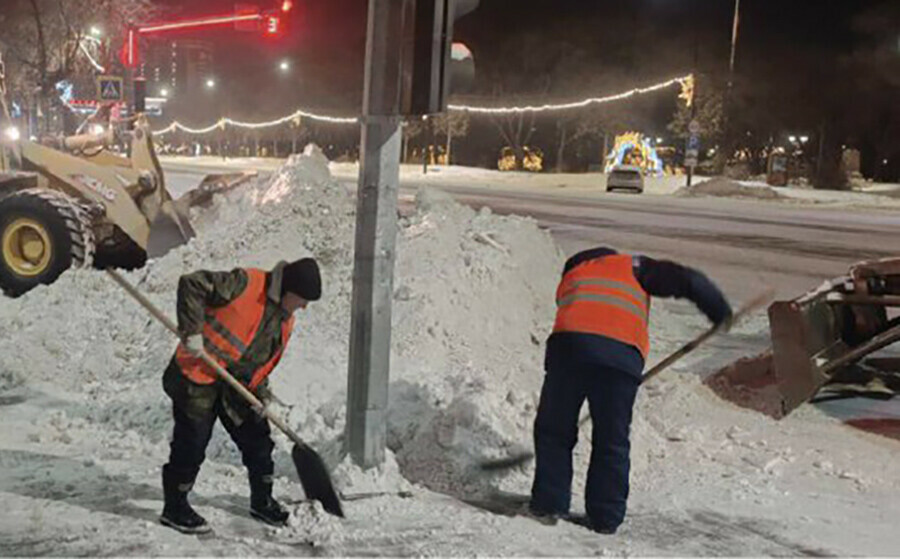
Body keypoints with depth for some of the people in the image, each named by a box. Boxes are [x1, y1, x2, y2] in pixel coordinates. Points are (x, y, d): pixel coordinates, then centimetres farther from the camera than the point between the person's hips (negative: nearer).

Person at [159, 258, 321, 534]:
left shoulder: (285, 321, 7)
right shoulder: (246, 283, -19)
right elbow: (191, 285, -22)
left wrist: (262, 395, 3)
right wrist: (192, 332, -25)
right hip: (198, 377, -8)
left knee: (258, 441, 11)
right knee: (191, 444, -2)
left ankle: (262, 502, 29)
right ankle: (174, 508, 15)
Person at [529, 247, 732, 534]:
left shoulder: (571, 274, 34)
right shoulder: (632, 267, 25)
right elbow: (689, 281, 14)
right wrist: (723, 315, 23)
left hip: (569, 346, 1)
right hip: (622, 354, -1)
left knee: (553, 430, 16)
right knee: (612, 441, 13)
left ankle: (549, 504, 14)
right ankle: (606, 517, 16)